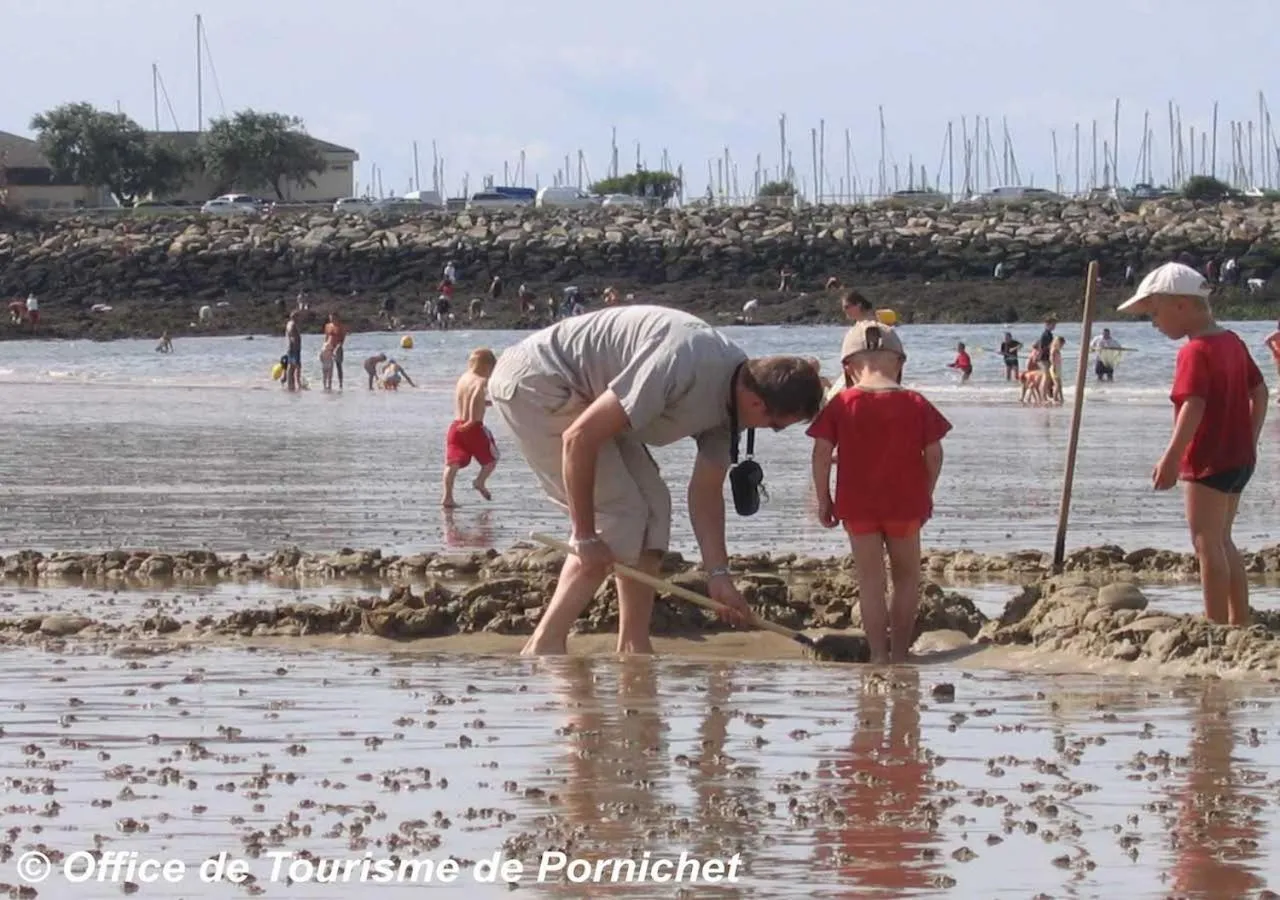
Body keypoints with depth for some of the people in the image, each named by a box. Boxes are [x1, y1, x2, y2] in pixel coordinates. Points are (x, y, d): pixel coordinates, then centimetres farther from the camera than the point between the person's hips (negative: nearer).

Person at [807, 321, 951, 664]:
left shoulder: (841, 404, -5)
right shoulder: (915, 404, -3)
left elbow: (822, 452, -7)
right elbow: (934, 454, -2)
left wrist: (823, 500, 2)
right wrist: (925, 495, 12)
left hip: (857, 506, -1)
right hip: (905, 504, 1)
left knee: (870, 580, 5)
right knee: (907, 575, 16)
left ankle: (878, 654, 1)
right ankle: (899, 651, 19)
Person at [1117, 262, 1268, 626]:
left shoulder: (1195, 351, -17)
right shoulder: (1233, 343, 10)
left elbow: (1194, 406, -27)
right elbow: (1260, 393, 16)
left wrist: (1171, 459, -28)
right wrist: (1249, 441, 22)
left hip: (1208, 461, -9)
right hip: (1240, 459, 9)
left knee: (1206, 541, -4)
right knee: (1222, 540, 18)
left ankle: (1217, 625, -4)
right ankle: (1241, 621, 21)